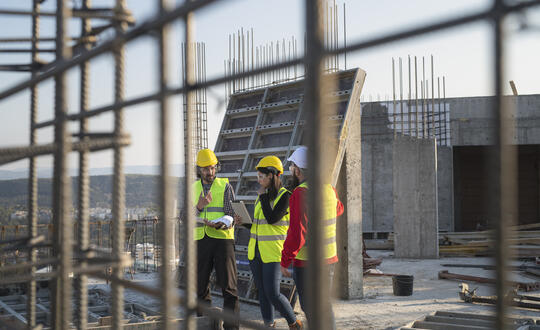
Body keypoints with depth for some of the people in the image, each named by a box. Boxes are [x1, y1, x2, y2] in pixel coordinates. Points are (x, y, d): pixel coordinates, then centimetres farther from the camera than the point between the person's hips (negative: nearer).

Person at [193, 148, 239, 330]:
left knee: (228, 285, -5)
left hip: (222, 238, -3)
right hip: (200, 240, 3)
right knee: (200, 285, 7)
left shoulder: (225, 186, 1)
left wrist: (219, 224, -27)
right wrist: (199, 206, -15)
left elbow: (231, 215, -6)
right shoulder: (193, 189, 11)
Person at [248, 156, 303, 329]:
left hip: (273, 252, -7)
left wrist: (263, 196, -11)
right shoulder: (261, 196, 12)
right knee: (262, 292, 10)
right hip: (256, 251, 7)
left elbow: (271, 219, -21)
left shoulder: (285, 196, -10)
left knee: (272, 293, -9)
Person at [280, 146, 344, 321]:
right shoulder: (329, 188, 5)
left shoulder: (300, 193, -18)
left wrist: (284, 261, -11)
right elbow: (338, 209, 29)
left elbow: (297, 234, -22)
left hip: (307, 262, -7)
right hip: (329, 258, 8)